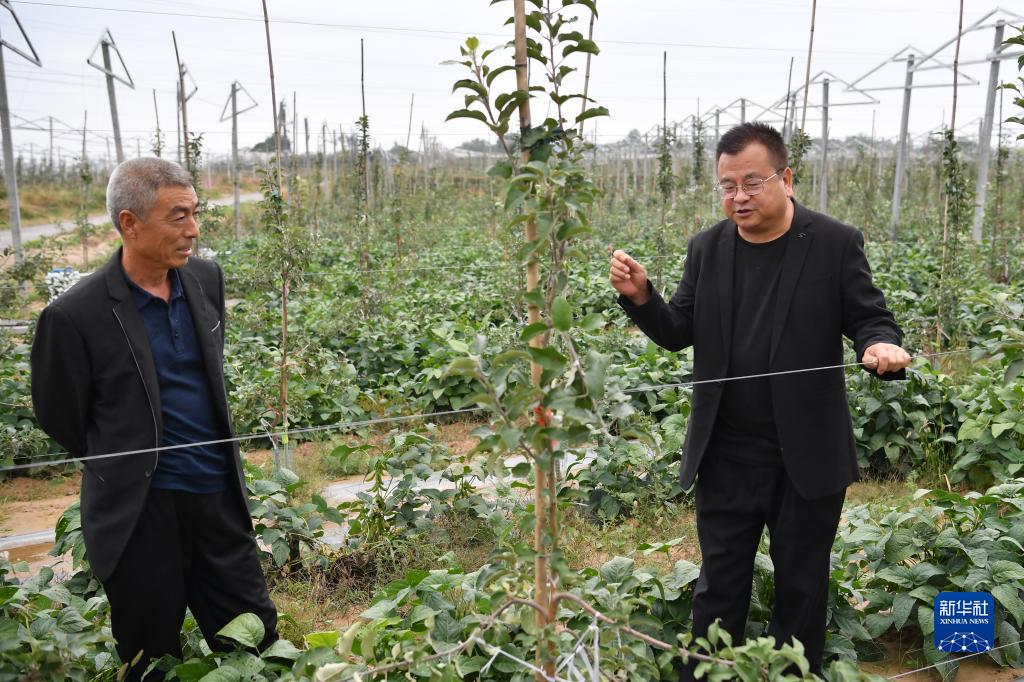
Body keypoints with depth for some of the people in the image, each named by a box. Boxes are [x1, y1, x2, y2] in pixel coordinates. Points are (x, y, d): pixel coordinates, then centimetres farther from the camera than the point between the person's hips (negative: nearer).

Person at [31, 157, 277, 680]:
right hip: (140, 513, -4)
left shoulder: (206, 278, 0)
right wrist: (125, 471, 10)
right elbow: (60, 420, -3)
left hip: (219, 498, 5)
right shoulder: (75, 316, -17)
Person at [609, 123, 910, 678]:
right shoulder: (707, 247, 3)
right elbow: (679, 333, 6)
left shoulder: (836, 244, -7)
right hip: (726, 455, 2)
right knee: (719, 585, 14)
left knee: (801, 586, 15)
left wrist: (884, 346, -25)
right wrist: (640, 296, -13)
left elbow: (869, 319, -1)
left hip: (808, 456, -2)